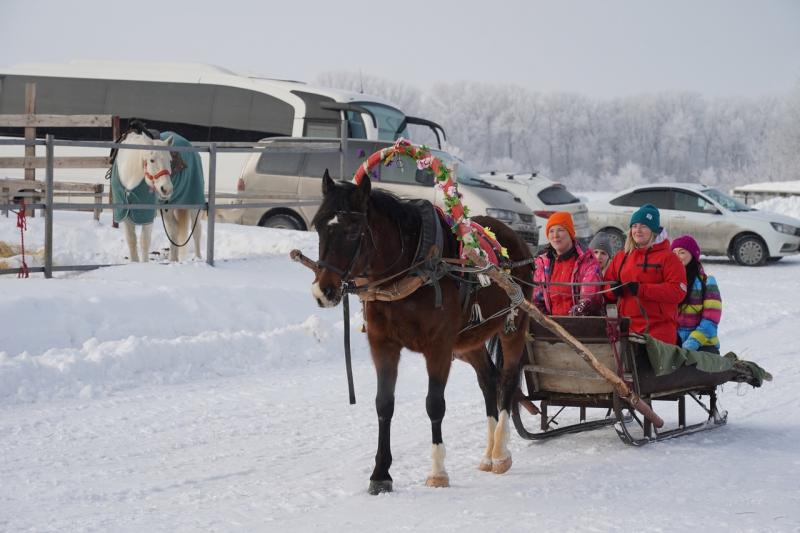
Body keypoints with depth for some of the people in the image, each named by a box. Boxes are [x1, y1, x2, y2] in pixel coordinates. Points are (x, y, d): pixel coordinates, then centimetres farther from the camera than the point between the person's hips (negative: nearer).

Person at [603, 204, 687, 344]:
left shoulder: (667, 257, 0)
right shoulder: (621, 257, 18)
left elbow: (678, 291, -11)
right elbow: (607, 288, 22)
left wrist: (642, 289, -17)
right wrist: (613, 289, -3)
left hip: (658, 329, -5)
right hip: (627, 329, 5)